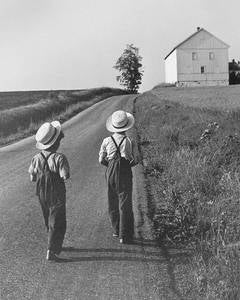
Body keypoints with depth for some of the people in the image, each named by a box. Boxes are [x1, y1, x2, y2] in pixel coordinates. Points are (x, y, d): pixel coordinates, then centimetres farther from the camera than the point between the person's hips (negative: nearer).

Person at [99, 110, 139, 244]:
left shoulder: (107, 141, -5)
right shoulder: (130, 142, -9)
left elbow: (102, 160, 3)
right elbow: (136, 160, 0)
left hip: (111, 173, 2)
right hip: (125, 174, -2)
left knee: (113, 203, 17)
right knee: (125, 204, 4)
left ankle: (117, 230, 29)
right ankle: (124, 235, 6)